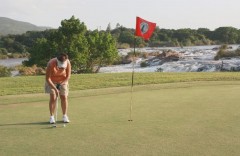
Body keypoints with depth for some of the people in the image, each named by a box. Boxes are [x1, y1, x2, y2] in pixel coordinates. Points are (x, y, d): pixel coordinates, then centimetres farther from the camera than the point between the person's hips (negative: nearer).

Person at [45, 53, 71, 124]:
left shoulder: (68, 63, -27)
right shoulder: (51, 64, -34)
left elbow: (68, 76, -14)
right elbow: (47, 78, -28)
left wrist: (61, 83, -25)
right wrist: (55, 88, -34)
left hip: (63, 81, 2)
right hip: (51, 81, -2)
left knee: (64, 97, -4)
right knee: (53, 97, -10)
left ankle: (65, 116, 6)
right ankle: (52, 117, -3)